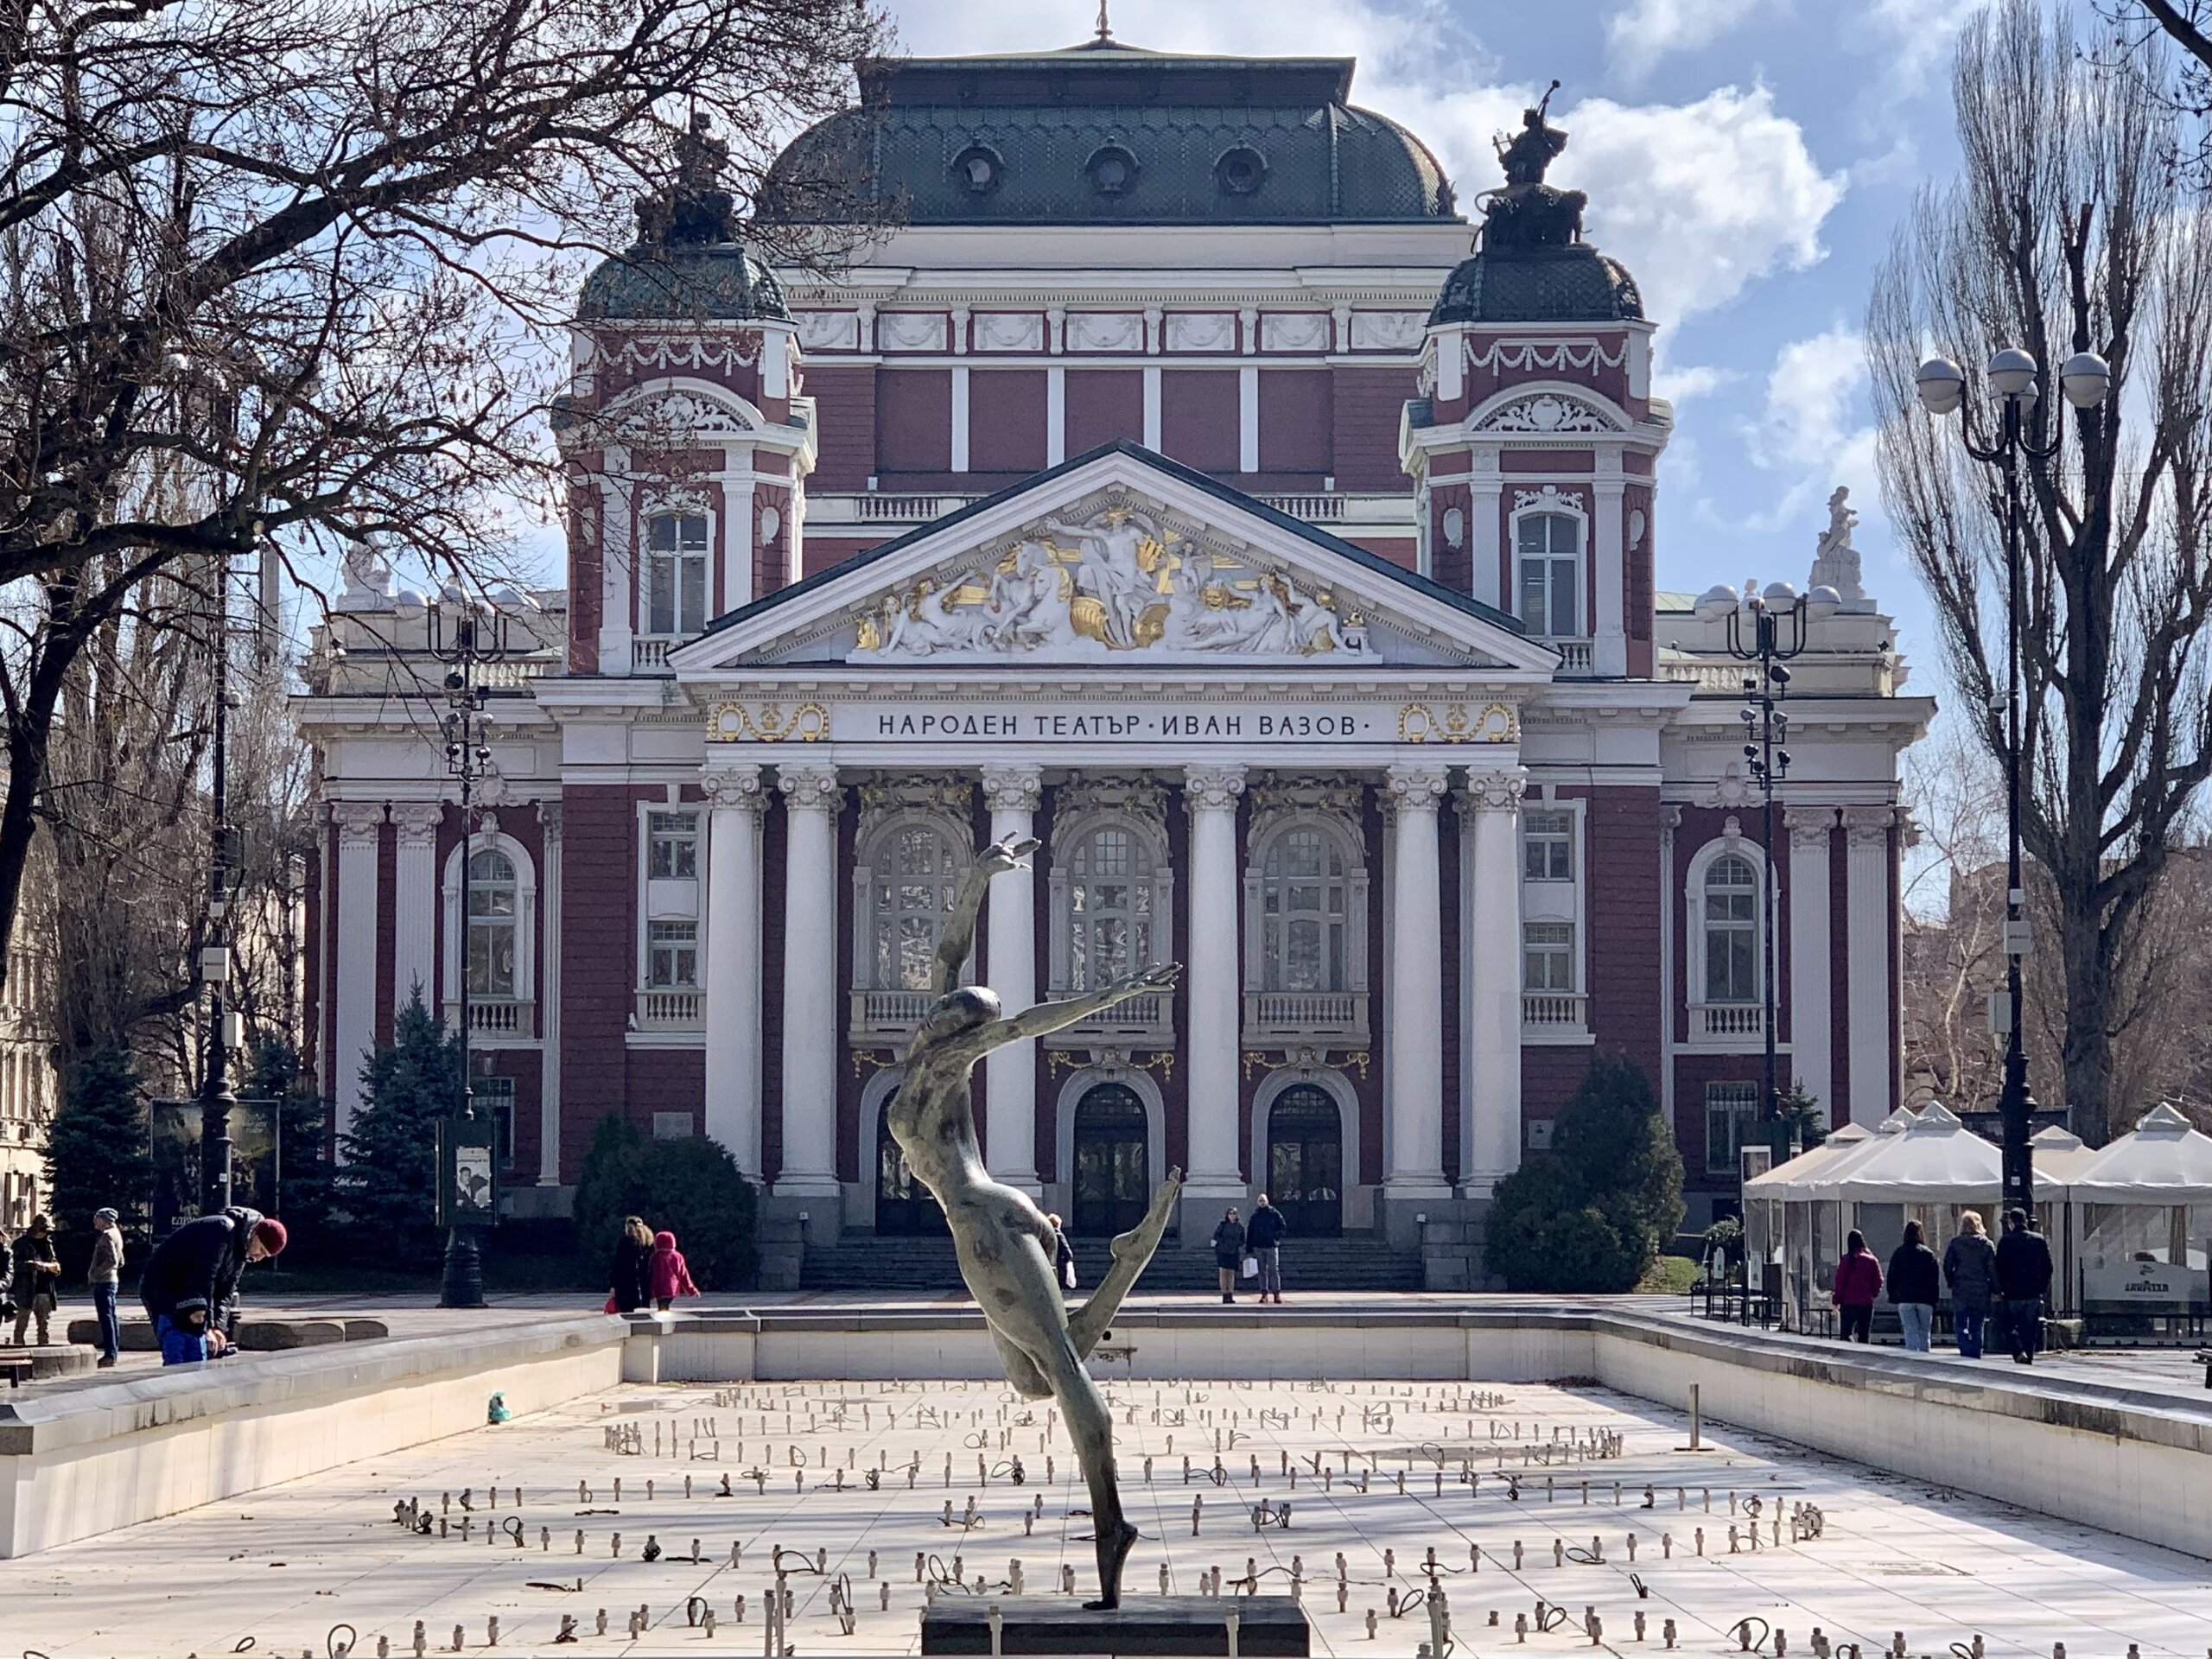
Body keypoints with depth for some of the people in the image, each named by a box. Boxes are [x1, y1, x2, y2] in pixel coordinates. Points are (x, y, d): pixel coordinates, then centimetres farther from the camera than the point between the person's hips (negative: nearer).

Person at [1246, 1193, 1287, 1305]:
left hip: (1271, 1246, -3)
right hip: (1258, 1247, 3)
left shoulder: (1275, 1214, 2)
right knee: (1262, 1271, 5)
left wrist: (1276, 1237, -10)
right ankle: (1264, 1293, 8)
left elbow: (1283, 1227, 4)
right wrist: (1249, 1248, 5)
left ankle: (1277, 1293, -6)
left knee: (1274, 1270, -6)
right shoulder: (1255, 1216, 10)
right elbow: (1250, 1233, 11)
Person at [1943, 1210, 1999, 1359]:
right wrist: (1995, 1290, 3)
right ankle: (1976, 1355, 10)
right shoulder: (1987, 1244, 0)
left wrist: (1951, 1283, 14)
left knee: (1960, 1325, 4)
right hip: (1981, 1292, 1)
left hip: (1961, 1291, -1)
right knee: (1977, 1328, 11)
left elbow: (1947, 1266, 0)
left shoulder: (1955, 1243, -2)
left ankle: (1966, 1353, -12)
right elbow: (1993, 1269, -2)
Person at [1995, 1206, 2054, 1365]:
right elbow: (2048, 1267, 6)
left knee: (2010, 1326, 4)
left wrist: (2000, 1289, 7)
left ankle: (2019, 1352, -18)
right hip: (2034, 1293, 3)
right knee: (2030, 1328, 12)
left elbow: (1999, 1267, -5)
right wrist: (2043, 1289, 14)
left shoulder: (2006, 1241, -6)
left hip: (2013, 1293, -3)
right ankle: (2029, 1357, 12)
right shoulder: (2039, 1240, 3)